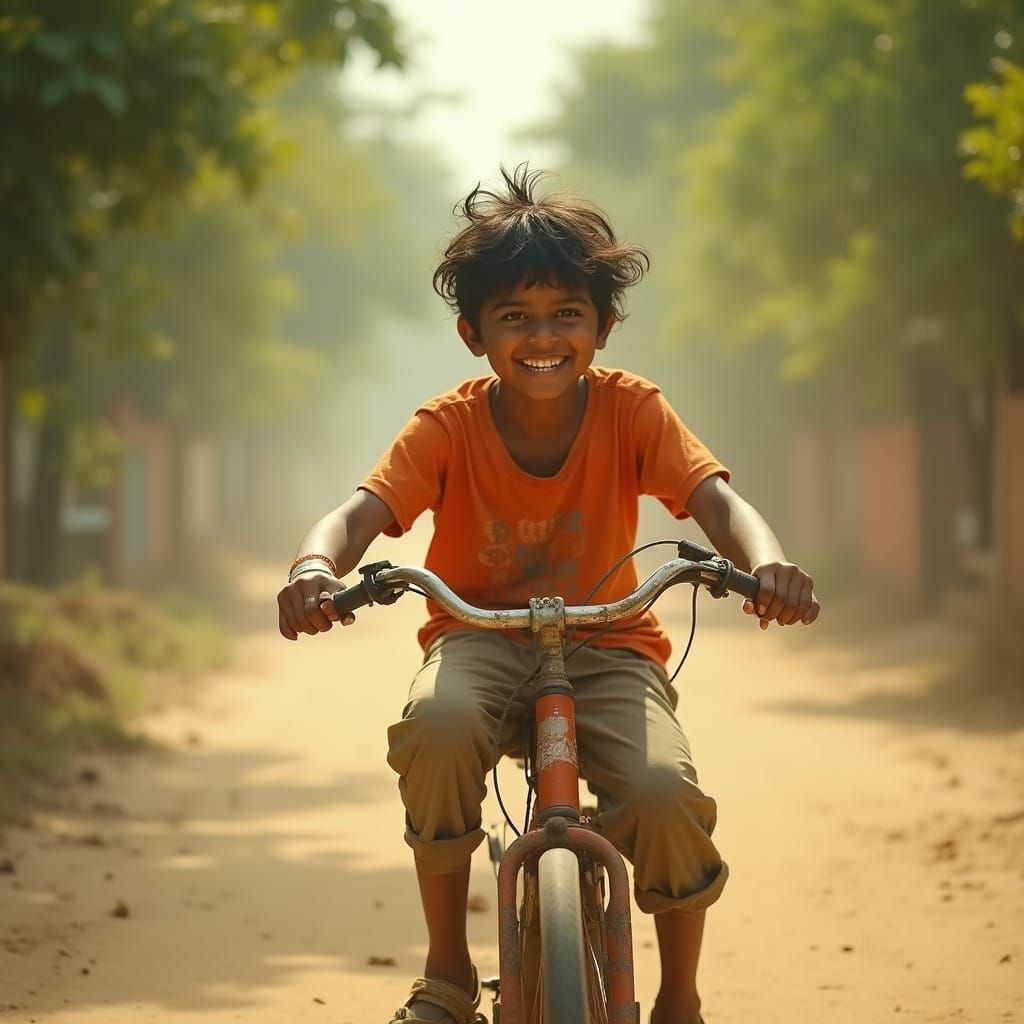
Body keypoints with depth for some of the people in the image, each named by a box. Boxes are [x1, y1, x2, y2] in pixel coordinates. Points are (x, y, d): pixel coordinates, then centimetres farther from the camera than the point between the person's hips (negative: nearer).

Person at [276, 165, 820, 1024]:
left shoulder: (631, 411, -10)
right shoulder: (448, 427, -12)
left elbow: (715, 498, -24)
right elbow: (362, 511, -26)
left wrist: (767, 561, -49)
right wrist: (317, 566, -51)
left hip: (606, 644, 0)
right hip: (479, 638, 0)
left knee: (665, 794, -30)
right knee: (438, 723, -36)